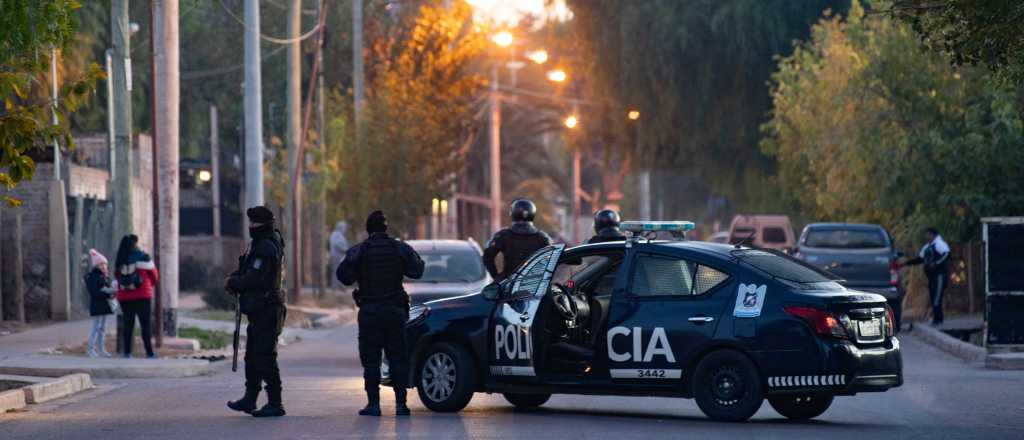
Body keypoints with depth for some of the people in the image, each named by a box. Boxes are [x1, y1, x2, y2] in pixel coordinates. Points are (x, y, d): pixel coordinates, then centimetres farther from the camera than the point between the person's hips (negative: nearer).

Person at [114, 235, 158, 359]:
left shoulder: (119, 261, 4)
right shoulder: (143, 257, -5)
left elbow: (118, 276, 6)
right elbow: (155, 276, 4)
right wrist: (150, 284, 23)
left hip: (124, 296, 4)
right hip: (142, 296, -4)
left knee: (128, 324, 10)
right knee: (146, 324, -1)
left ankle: (127, 352, 8)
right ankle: (149, 352, -5)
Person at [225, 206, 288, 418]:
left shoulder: (267, 248, -18)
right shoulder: (258, 244, 15)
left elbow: (254, 279, -23)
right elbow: (245, 270, 20)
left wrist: (232, 283, -7)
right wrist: (234, 278, -1)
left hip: (266, 312, -11)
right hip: (258, 312, 11)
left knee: (265, 357, -9)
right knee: (252, 356, 17)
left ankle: (275, 403, -6)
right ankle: (250, 398, 26)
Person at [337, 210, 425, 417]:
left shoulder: (358, 251, -5)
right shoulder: (400, 249, 0)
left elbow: (344, 276, -6)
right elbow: (416, 271, 3)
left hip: (369, 311, -1)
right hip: (395, 310, 1)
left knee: (370, 360, 2)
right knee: (398, 359, 6)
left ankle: (373, 403, -3)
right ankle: (400, 403, 2)